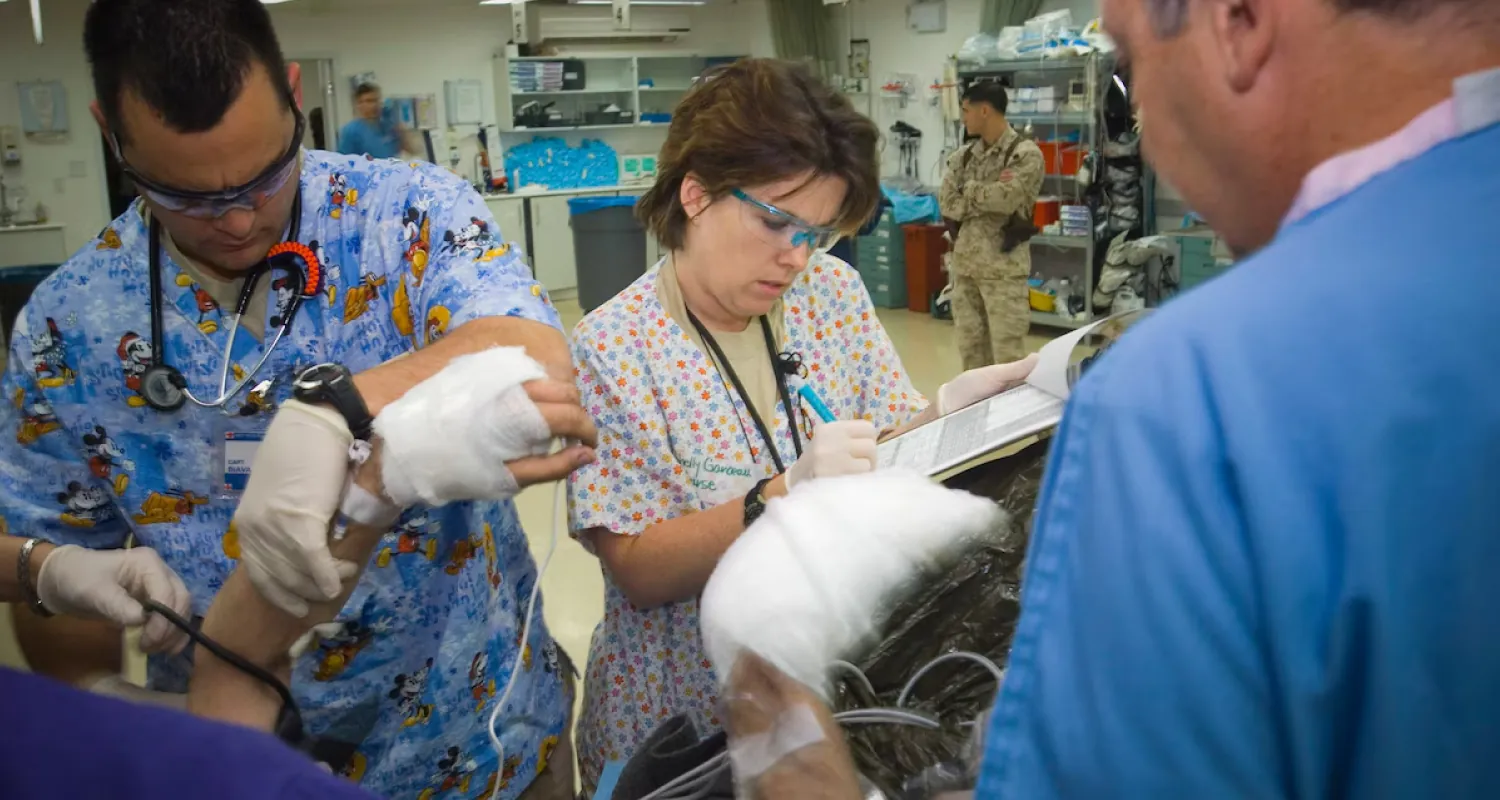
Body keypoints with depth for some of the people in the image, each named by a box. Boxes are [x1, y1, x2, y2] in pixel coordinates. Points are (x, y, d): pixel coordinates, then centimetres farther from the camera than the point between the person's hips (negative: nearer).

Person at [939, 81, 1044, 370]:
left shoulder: (1026, 153, -7)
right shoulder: (963, 156, 10)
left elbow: (1007, 199, -20)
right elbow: (946, 205, -1)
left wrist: (969, 189, -5)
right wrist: (992, 194, -12)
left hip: (1004, 267, -6)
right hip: (965, 264, 6)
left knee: (1007, 352, -3)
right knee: (970, 347, 12)